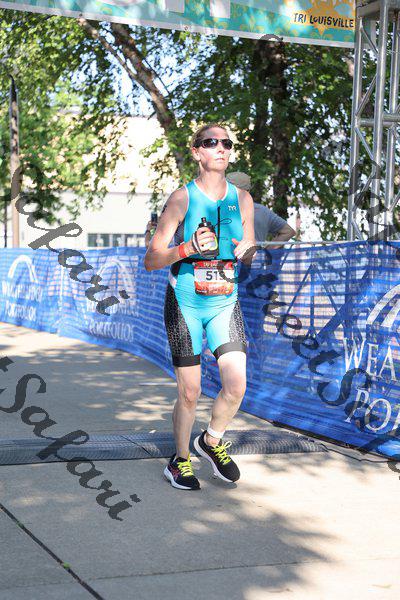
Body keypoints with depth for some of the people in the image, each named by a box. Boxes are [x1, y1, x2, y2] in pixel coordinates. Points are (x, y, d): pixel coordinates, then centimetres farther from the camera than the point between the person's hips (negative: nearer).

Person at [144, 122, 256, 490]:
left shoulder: (242, 199, 3)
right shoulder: (182, 198, -9)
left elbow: (248, 256, 14)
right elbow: (151, 261, -10)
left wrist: (246, 251, -10)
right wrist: (188, 248, -26)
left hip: (226, 302, 3)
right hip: (185, 303, -3)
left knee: (236, 386, -9)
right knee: (190, 393, 1)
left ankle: (212, 441, 20)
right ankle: (180, 461, 25)